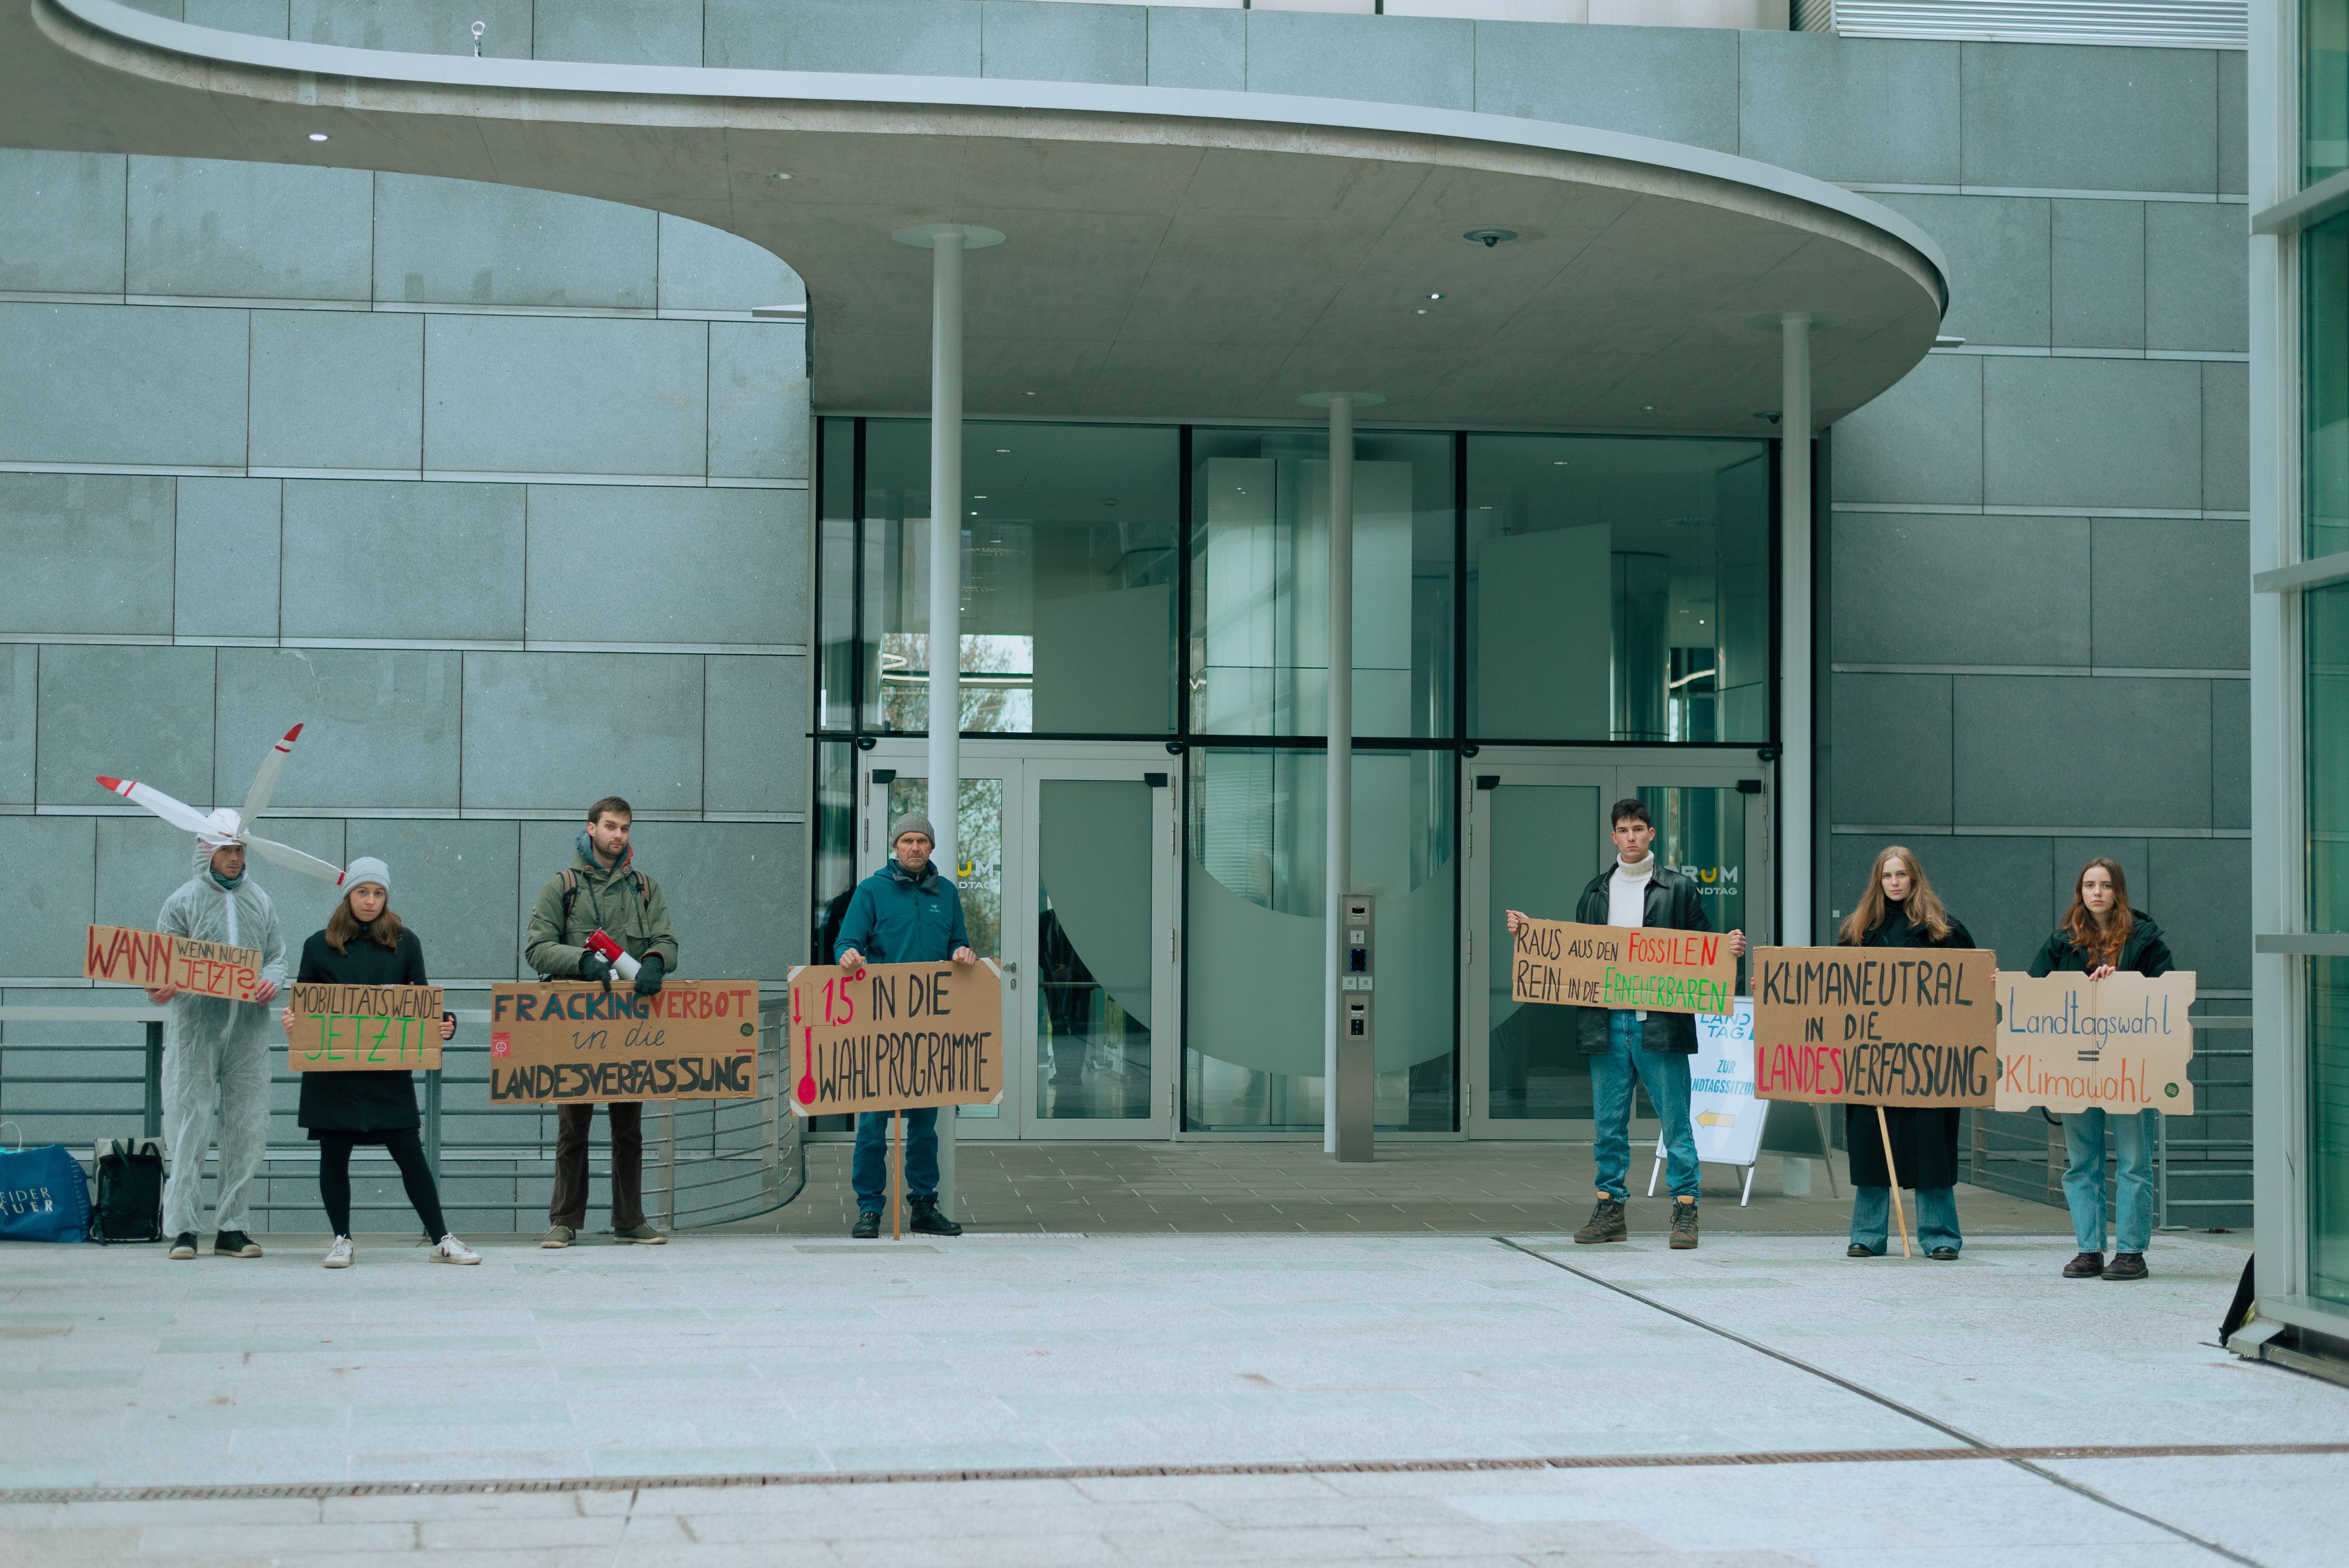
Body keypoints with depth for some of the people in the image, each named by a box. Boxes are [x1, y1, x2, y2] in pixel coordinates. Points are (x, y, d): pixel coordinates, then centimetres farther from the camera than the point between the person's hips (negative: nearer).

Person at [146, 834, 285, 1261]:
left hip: (248, 1030, 4)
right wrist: (159, 992, -21)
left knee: (247, 1129, 3)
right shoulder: (183, 901, 3)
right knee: (189, 1126, -5)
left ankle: (232, 1229, 10)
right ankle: (182, 1229, -1)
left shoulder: (261, 902, 14)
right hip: (194, 1028, -4)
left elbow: (277, 956, 15)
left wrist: (272, 980, -7)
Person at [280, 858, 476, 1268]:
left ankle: (441, 1240, 4)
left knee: (410, 1152, -1)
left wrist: (443, 1024, -10)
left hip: (389, 1068, 0)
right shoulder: (320, 945, 5)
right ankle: (342, 1239, 18)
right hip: (333, 1068, 0)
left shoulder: (405, 942, 7)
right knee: (334, 1154, 4)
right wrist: (291, 1022, -14)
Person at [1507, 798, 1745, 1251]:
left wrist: (1730, 948, -16)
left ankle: (1685, 1211, 3)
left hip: (1660, 1023, -3)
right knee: (1608, 1122, 7)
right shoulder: (1596, 891, 16)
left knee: (1675, 1120, -2)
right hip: (1606, 1023, 4)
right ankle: (1610, 1209, 14)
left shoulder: (1679, 888, 5)